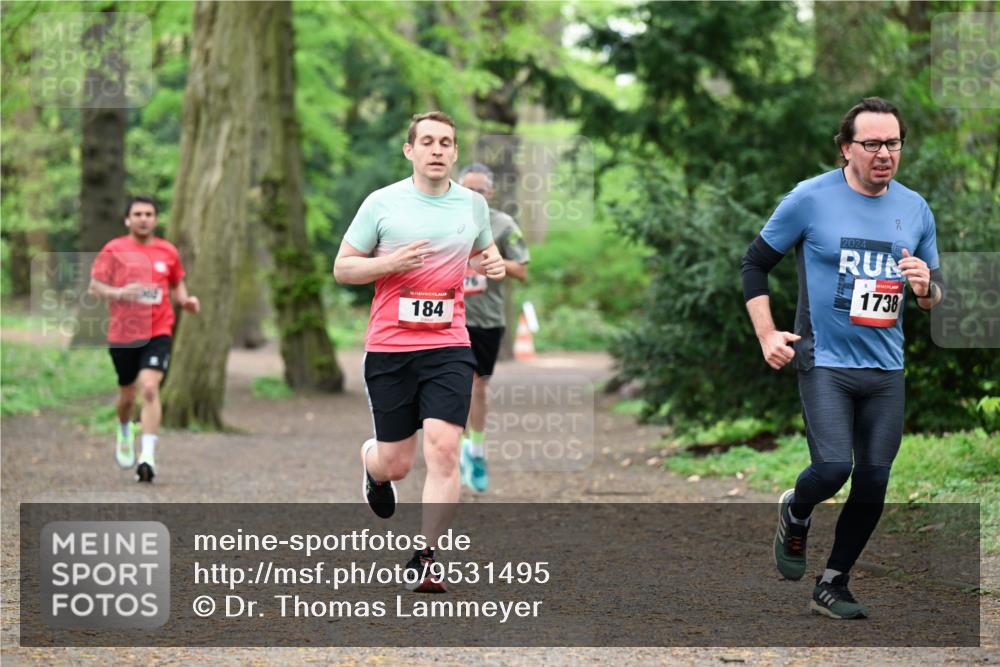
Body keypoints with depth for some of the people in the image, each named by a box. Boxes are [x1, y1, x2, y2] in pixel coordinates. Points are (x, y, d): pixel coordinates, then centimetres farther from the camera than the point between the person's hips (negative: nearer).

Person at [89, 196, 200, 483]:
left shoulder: (168, 252, 7)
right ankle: (124, 432, 47)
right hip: (122, 334, 0)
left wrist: (186, 301, 0)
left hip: (158, 332, 0)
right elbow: (95, 287, 0)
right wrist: (119, 293, -19)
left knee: (150, 389, -18)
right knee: (127, 394, 12)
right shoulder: (114, 250, 0)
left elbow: (177, 285, 21)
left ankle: (148, 457, -21)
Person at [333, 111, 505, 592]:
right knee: (395, 464, 4)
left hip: (449, 346, 1)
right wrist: (391, 263, -15)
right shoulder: (382, 203, -2)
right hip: (389, 348, -1)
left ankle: (423, 560, -7)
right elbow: (342, 268, 3)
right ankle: (371, 463, 43)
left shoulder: (474, 204, 7)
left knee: (444, 450, -15)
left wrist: (494, 263, 3)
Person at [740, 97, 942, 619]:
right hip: (825, 362, -4)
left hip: (886, 367, 5)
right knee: (833, 467, -19)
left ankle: (832, 586, 21)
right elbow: (754, 263, 2)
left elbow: (934, 296, 15)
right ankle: (795, 516, 16)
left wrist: (925, 287, -9)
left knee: (873, 484, 5)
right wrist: (766, 335, -6)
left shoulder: (915, 209, 6)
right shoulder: (810, 199, -7)